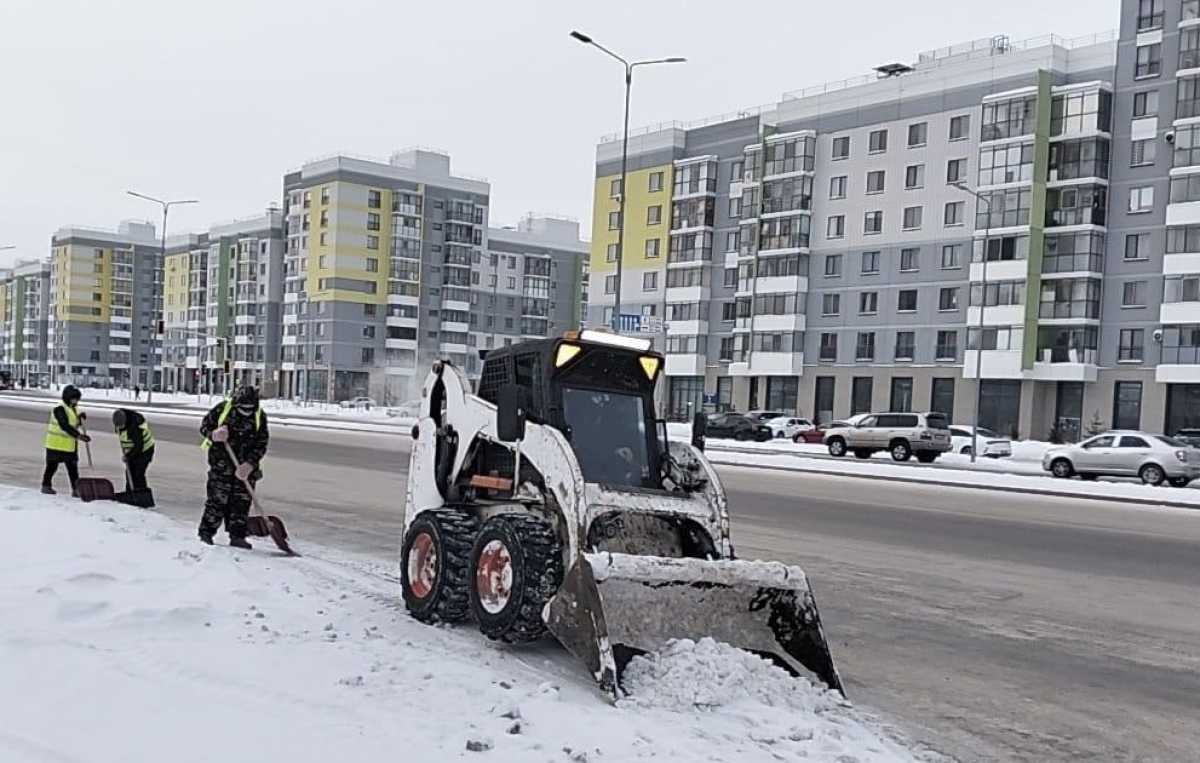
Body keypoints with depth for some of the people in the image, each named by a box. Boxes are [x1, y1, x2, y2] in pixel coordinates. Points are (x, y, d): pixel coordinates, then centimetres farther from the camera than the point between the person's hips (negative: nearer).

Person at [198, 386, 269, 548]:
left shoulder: (259, 416, -4)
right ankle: (206, 533, 10)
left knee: (242, 501, 3)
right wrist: (214, 435, -21)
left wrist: (250, 464, -15)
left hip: (245, 466, 2)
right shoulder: (222, 409, -8)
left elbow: (261, 444, -3)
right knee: (217, 499, -2)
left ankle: (237, 536, 10)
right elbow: (204, 426, 2)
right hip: (221, 463, -2)